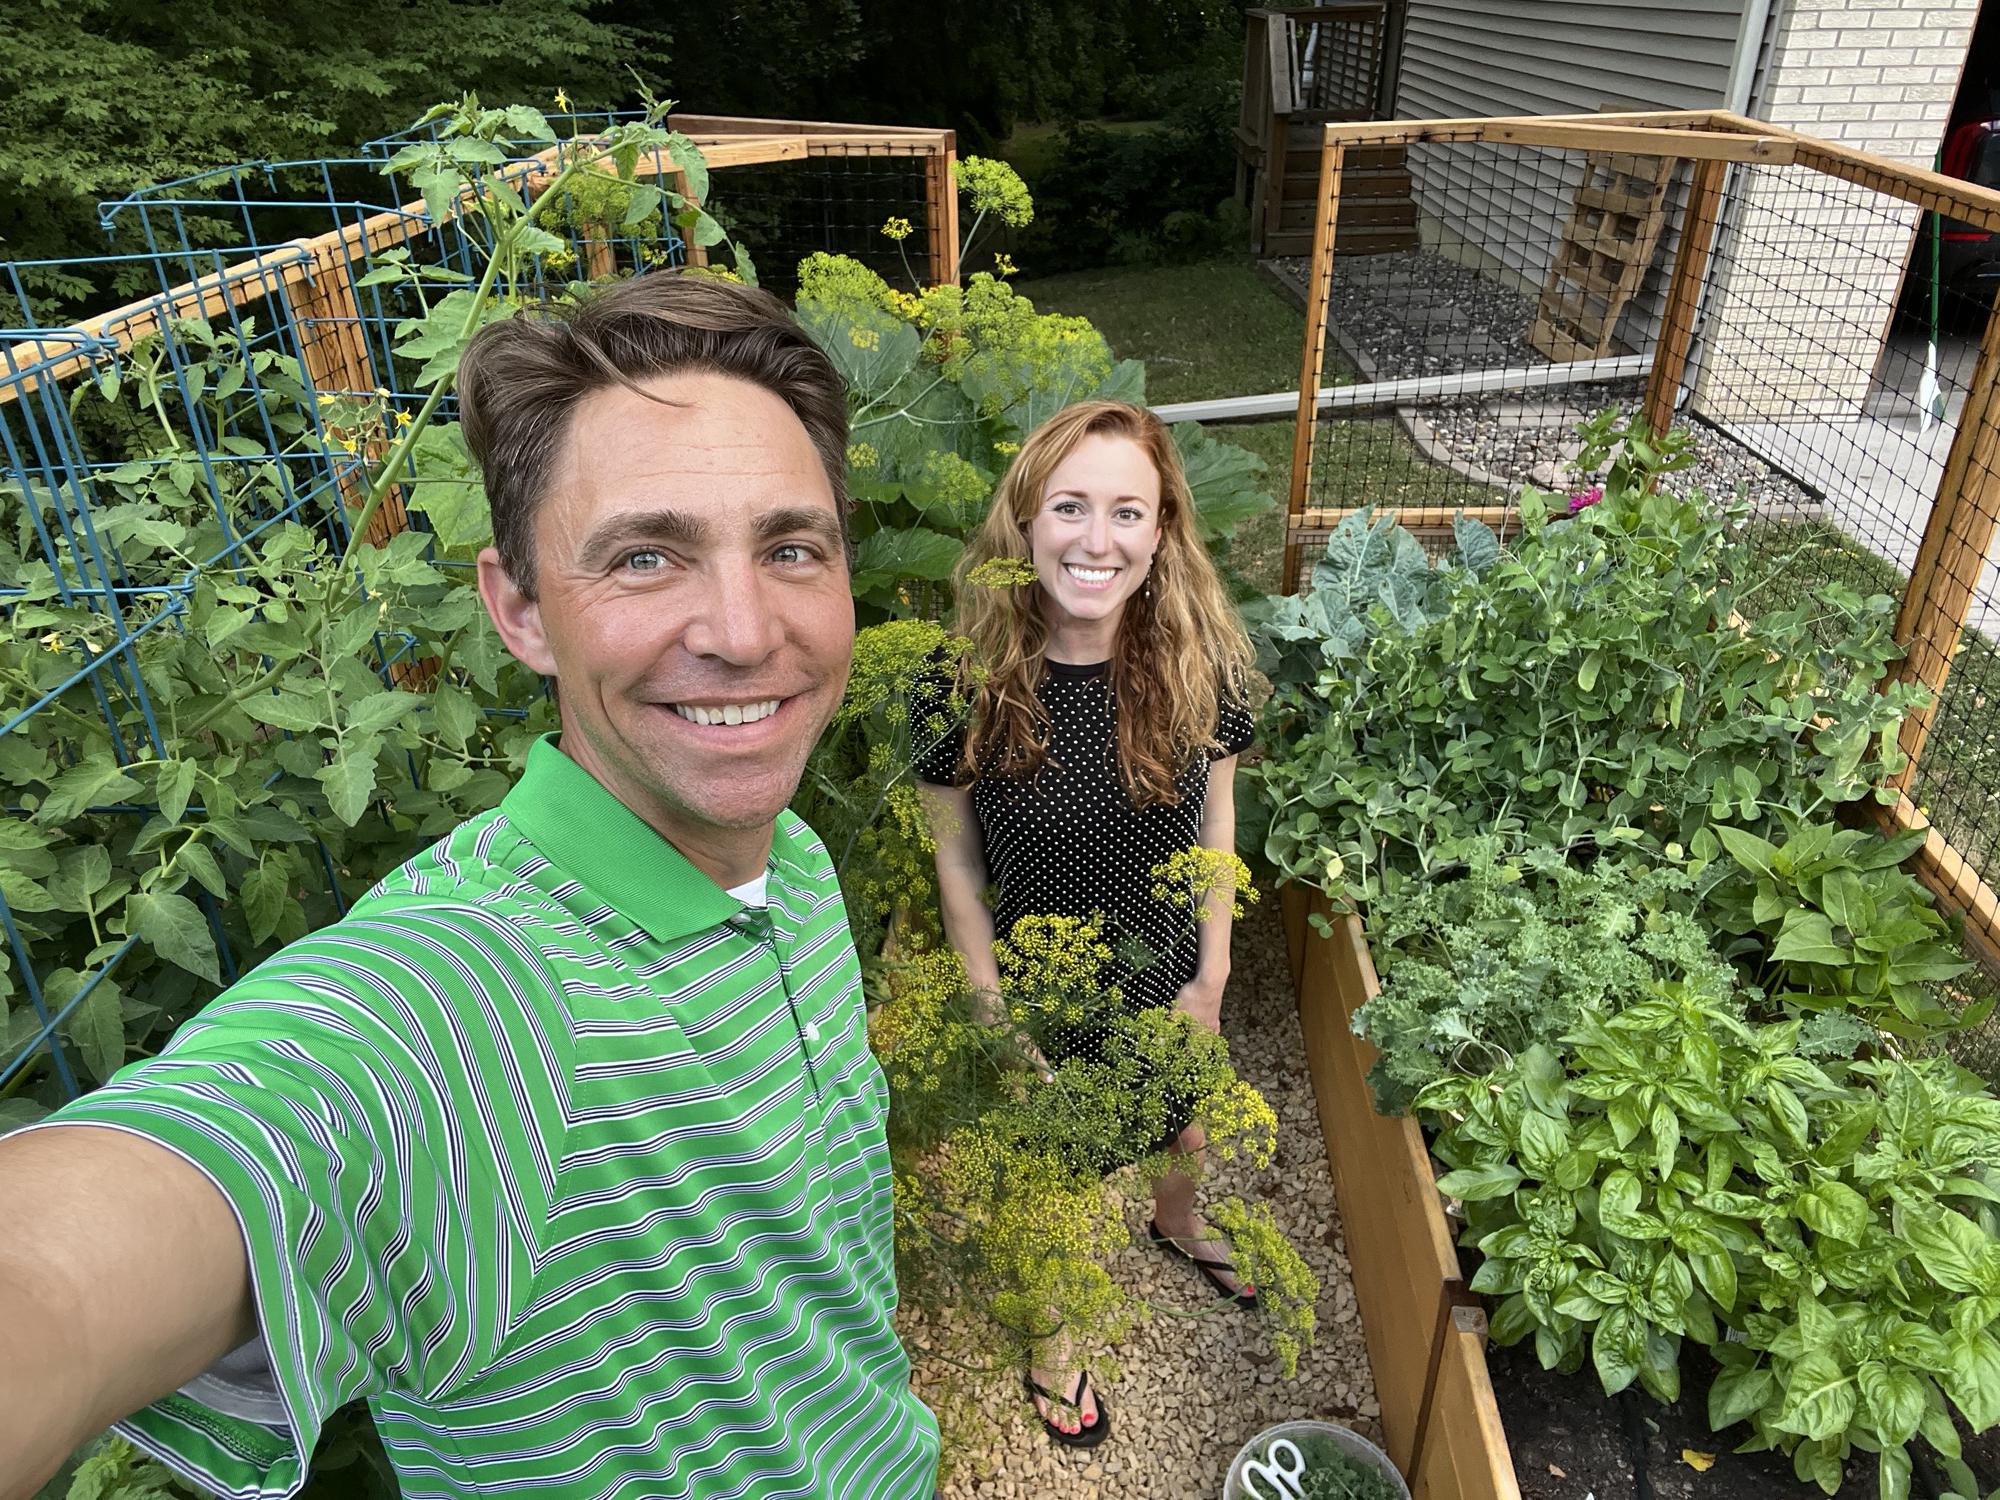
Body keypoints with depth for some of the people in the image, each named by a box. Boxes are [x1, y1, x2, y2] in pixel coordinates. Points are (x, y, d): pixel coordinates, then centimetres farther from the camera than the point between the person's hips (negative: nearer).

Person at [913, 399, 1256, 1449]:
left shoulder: (1197, 661, -19)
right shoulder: (972, 680, -25)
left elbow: (1215, 829, -6)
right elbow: (957, 861, -14)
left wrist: (1211, 978, -2)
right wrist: (996, 1015, -9)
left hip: (1166, 977, 3)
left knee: (1188, 1127, 30)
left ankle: (1178, 1223, 68)